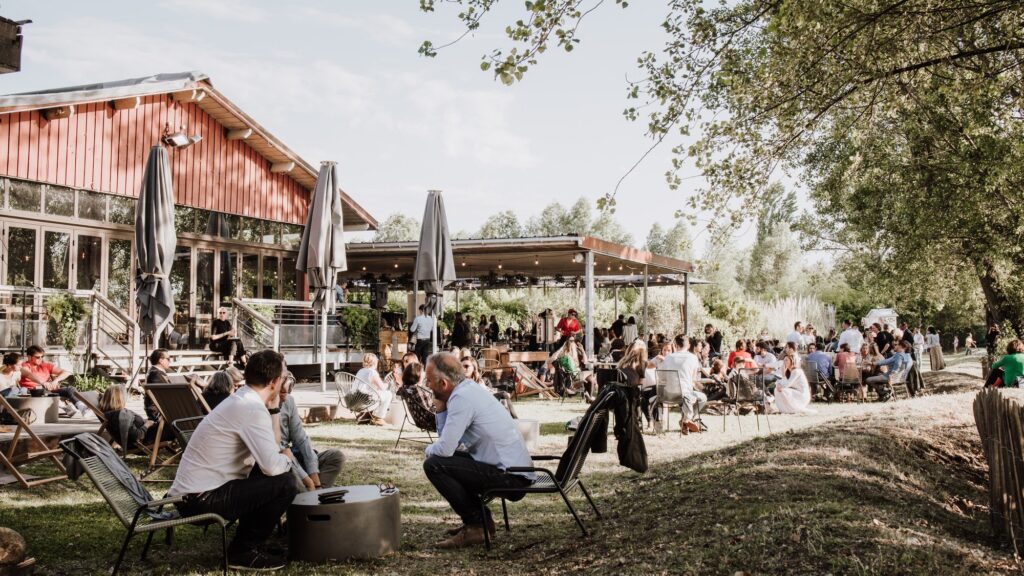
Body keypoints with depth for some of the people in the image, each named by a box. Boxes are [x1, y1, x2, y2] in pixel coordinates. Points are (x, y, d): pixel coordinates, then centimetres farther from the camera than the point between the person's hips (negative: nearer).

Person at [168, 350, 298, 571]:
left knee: (272, 477, 17)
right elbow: (272, 465, -26)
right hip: (201, 499, -10)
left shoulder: (240, 401, 11)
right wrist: (287, 460, -4)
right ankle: (244, 551, 1)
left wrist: (274, 407, 12)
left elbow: (271, 447, 18)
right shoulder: (252, 409, -19)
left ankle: (247, 541, 18)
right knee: (284, 483, -13)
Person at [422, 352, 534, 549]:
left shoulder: (462, 397, -18)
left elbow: (445, 448, -21)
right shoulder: (469, 388, 12)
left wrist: (430, 449, 1)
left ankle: (475, 526, -4)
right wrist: (441, 410, 4)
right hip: (515, 468, 10)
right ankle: (481, 519, 22)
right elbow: (450, 442, 15)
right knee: (445, 460, 22)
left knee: (433, 464, -12)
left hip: (510, 475, -10)